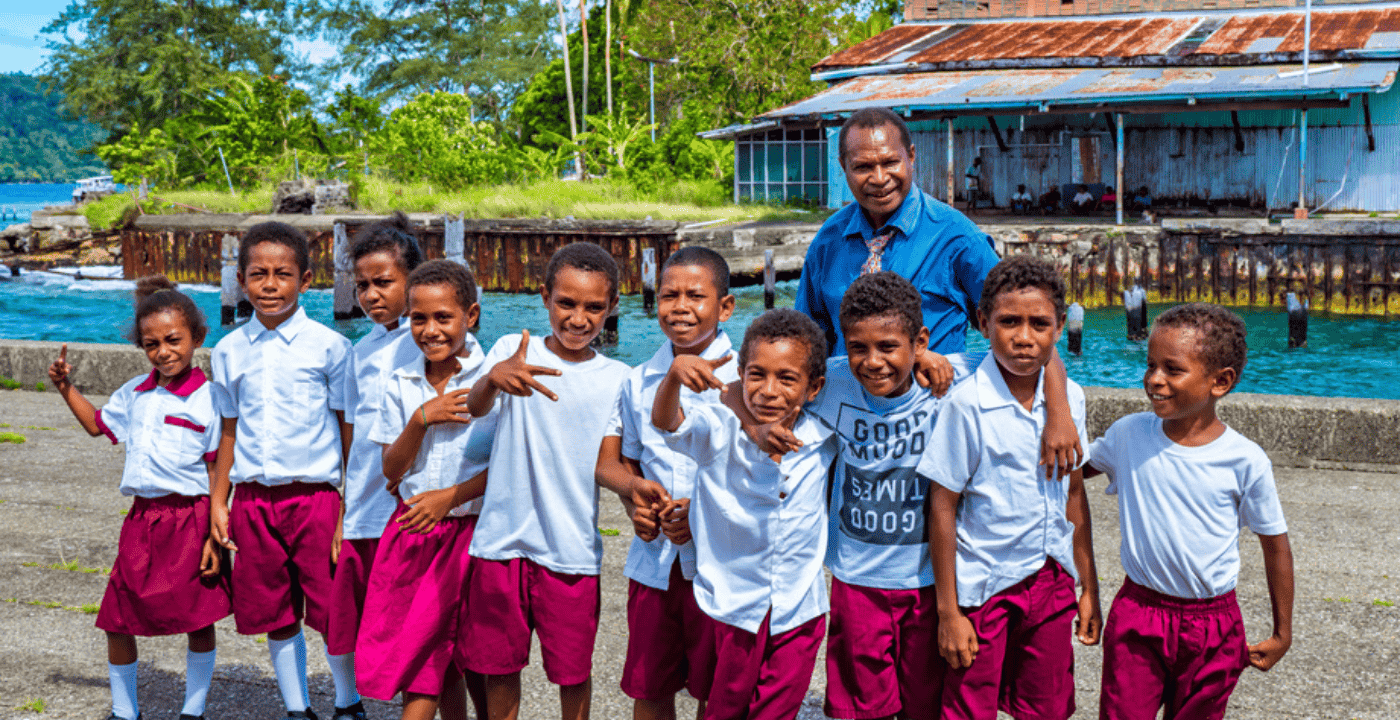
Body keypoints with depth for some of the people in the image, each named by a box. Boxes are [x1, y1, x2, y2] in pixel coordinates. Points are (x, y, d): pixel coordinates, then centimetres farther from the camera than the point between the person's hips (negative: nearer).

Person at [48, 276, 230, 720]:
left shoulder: (208, 400, -8)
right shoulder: (134, 394, 10)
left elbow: (217, 476, -8)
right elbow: (97, 424, 31)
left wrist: (214, 538, -12)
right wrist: (66, 387, 18)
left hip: (190, 521, -5)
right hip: (141, 520, 6)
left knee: (199, 622, 5)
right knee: (117, 621, 8)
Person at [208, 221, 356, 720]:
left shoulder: (329, 346, -3)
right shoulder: (229, 352, 7)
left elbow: (349, 430, -1)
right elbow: (230, 432, 15)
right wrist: (217, 502, 11)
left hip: (314, 496, -3)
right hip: (253, 501, 4)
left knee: (333, 612, -1)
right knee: (275, 615, 10)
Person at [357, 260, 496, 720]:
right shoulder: (401, 385, 4)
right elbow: (392, 469, 3)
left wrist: (448, 496, -17)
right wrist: (421, 420, -13)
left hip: (472, 530, -3)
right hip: (412, 532, 4)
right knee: (424, 654, 6)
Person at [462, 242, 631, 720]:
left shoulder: (617, 380, 2)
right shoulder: (512, 351, -1)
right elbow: (475, 408, -18)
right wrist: (494, 377, -42)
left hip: (572, 549, 0)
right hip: (501, 538, 0)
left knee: (573, 671, 8)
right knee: (498, 666, 12)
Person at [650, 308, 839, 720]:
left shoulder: (823, 440, -8)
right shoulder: (720, 432, -16)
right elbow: (666, 421, -33)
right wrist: (675, 374, -52)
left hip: (800, 612, 1)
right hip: (734, 605, -1)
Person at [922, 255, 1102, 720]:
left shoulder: (1069, 398, 0)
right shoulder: (966, 404, -15)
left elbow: (1074, 495, 10)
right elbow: (943, 509, -11)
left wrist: (1088, 589, 12)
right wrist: (947, 612, -10)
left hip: (1052, 581, 5)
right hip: (984, 584, -4)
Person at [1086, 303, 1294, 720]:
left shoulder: (1245, 461, -11)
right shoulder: (1128, 435, -5)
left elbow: (1275, 546, 0)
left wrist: (1282, 634, 5)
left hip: (1213, 627, -1)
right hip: (1137, 613, 1)